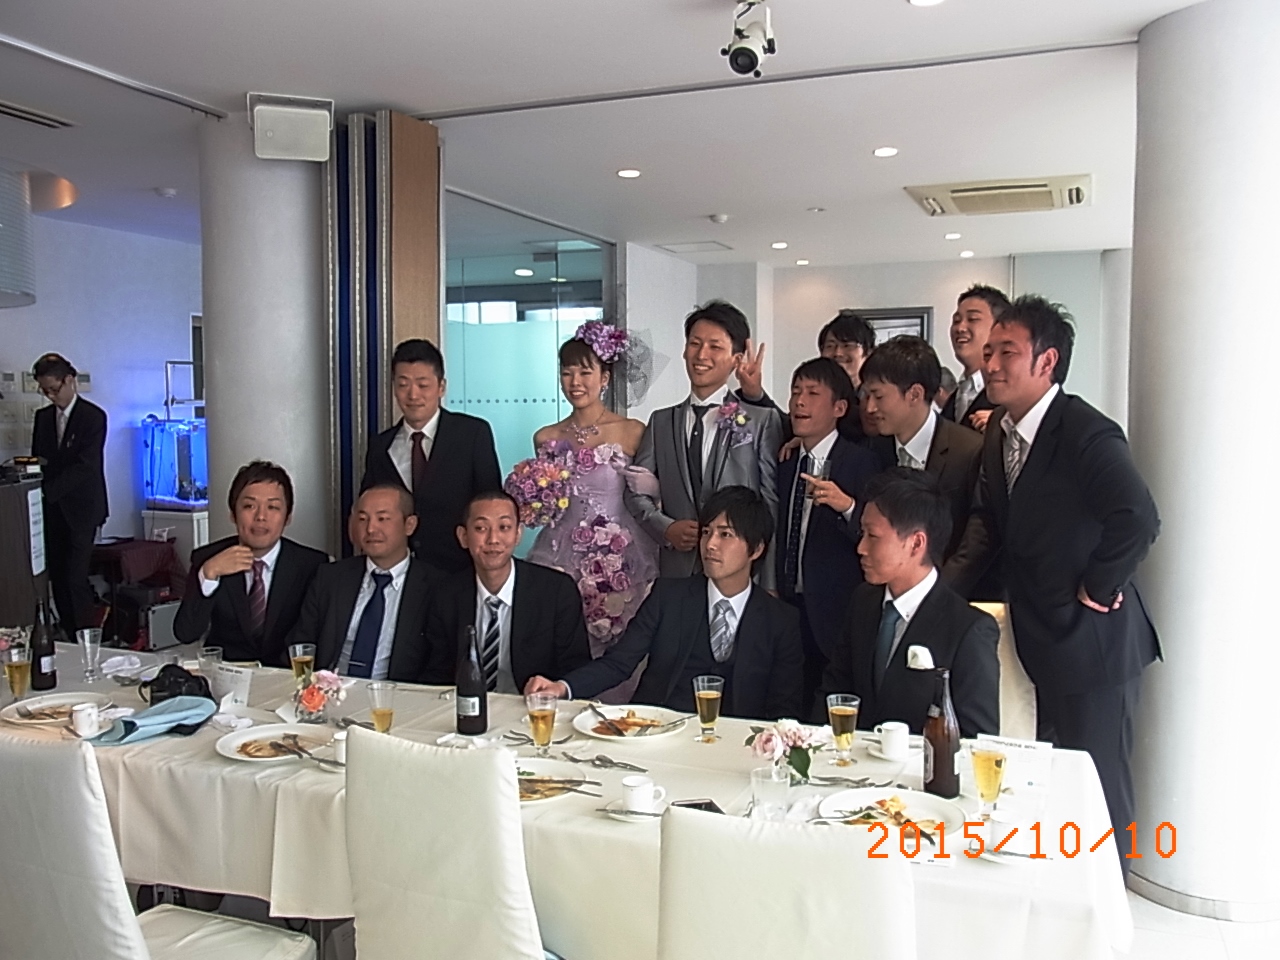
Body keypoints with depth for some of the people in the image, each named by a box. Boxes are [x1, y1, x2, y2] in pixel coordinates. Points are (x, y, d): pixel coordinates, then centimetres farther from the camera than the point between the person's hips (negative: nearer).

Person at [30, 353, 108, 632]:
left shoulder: (94, 416, -7)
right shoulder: (43, 417, 11)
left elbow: (85, 466, -16)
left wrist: (47, 490, -23)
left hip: (81, 508, -6)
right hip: (51, 509, 6)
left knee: (76, 578, -10)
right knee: (57, 577, 6)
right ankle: (71, 641, 13)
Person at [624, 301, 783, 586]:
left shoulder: (763, 420, -1)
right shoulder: (661, 422, 12)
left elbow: (771, 504, -4)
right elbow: (636, 492, 13)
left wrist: (768, 591, -8)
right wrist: (666, 528, -7)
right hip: (676, 572, 3)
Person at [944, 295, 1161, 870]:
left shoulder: (1087, 435, -21)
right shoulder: (1001, 431, 6)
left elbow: (1139, 519, -32)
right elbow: (990, 521, 12)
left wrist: (1098, 589, -20)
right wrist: (945, 588, 0)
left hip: (1093, 645, -8)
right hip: (1042, 641, 8)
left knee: (1097, 791, 6)